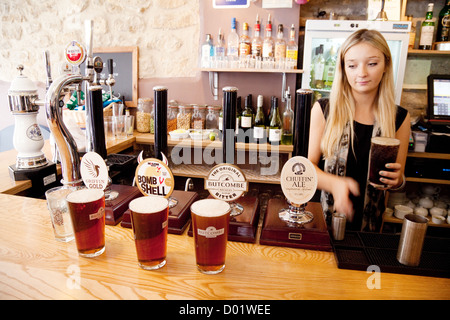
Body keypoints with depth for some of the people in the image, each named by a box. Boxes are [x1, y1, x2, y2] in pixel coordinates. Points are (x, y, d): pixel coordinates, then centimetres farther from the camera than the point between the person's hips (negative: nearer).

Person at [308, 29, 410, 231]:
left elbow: (399, 179, 7)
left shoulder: (399, 118, -3)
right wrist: (335, 183, -26)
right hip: (324, 215, -1)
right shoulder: (323, 110, -8)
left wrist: (396, 180, -16)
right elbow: (309, 165, -8)